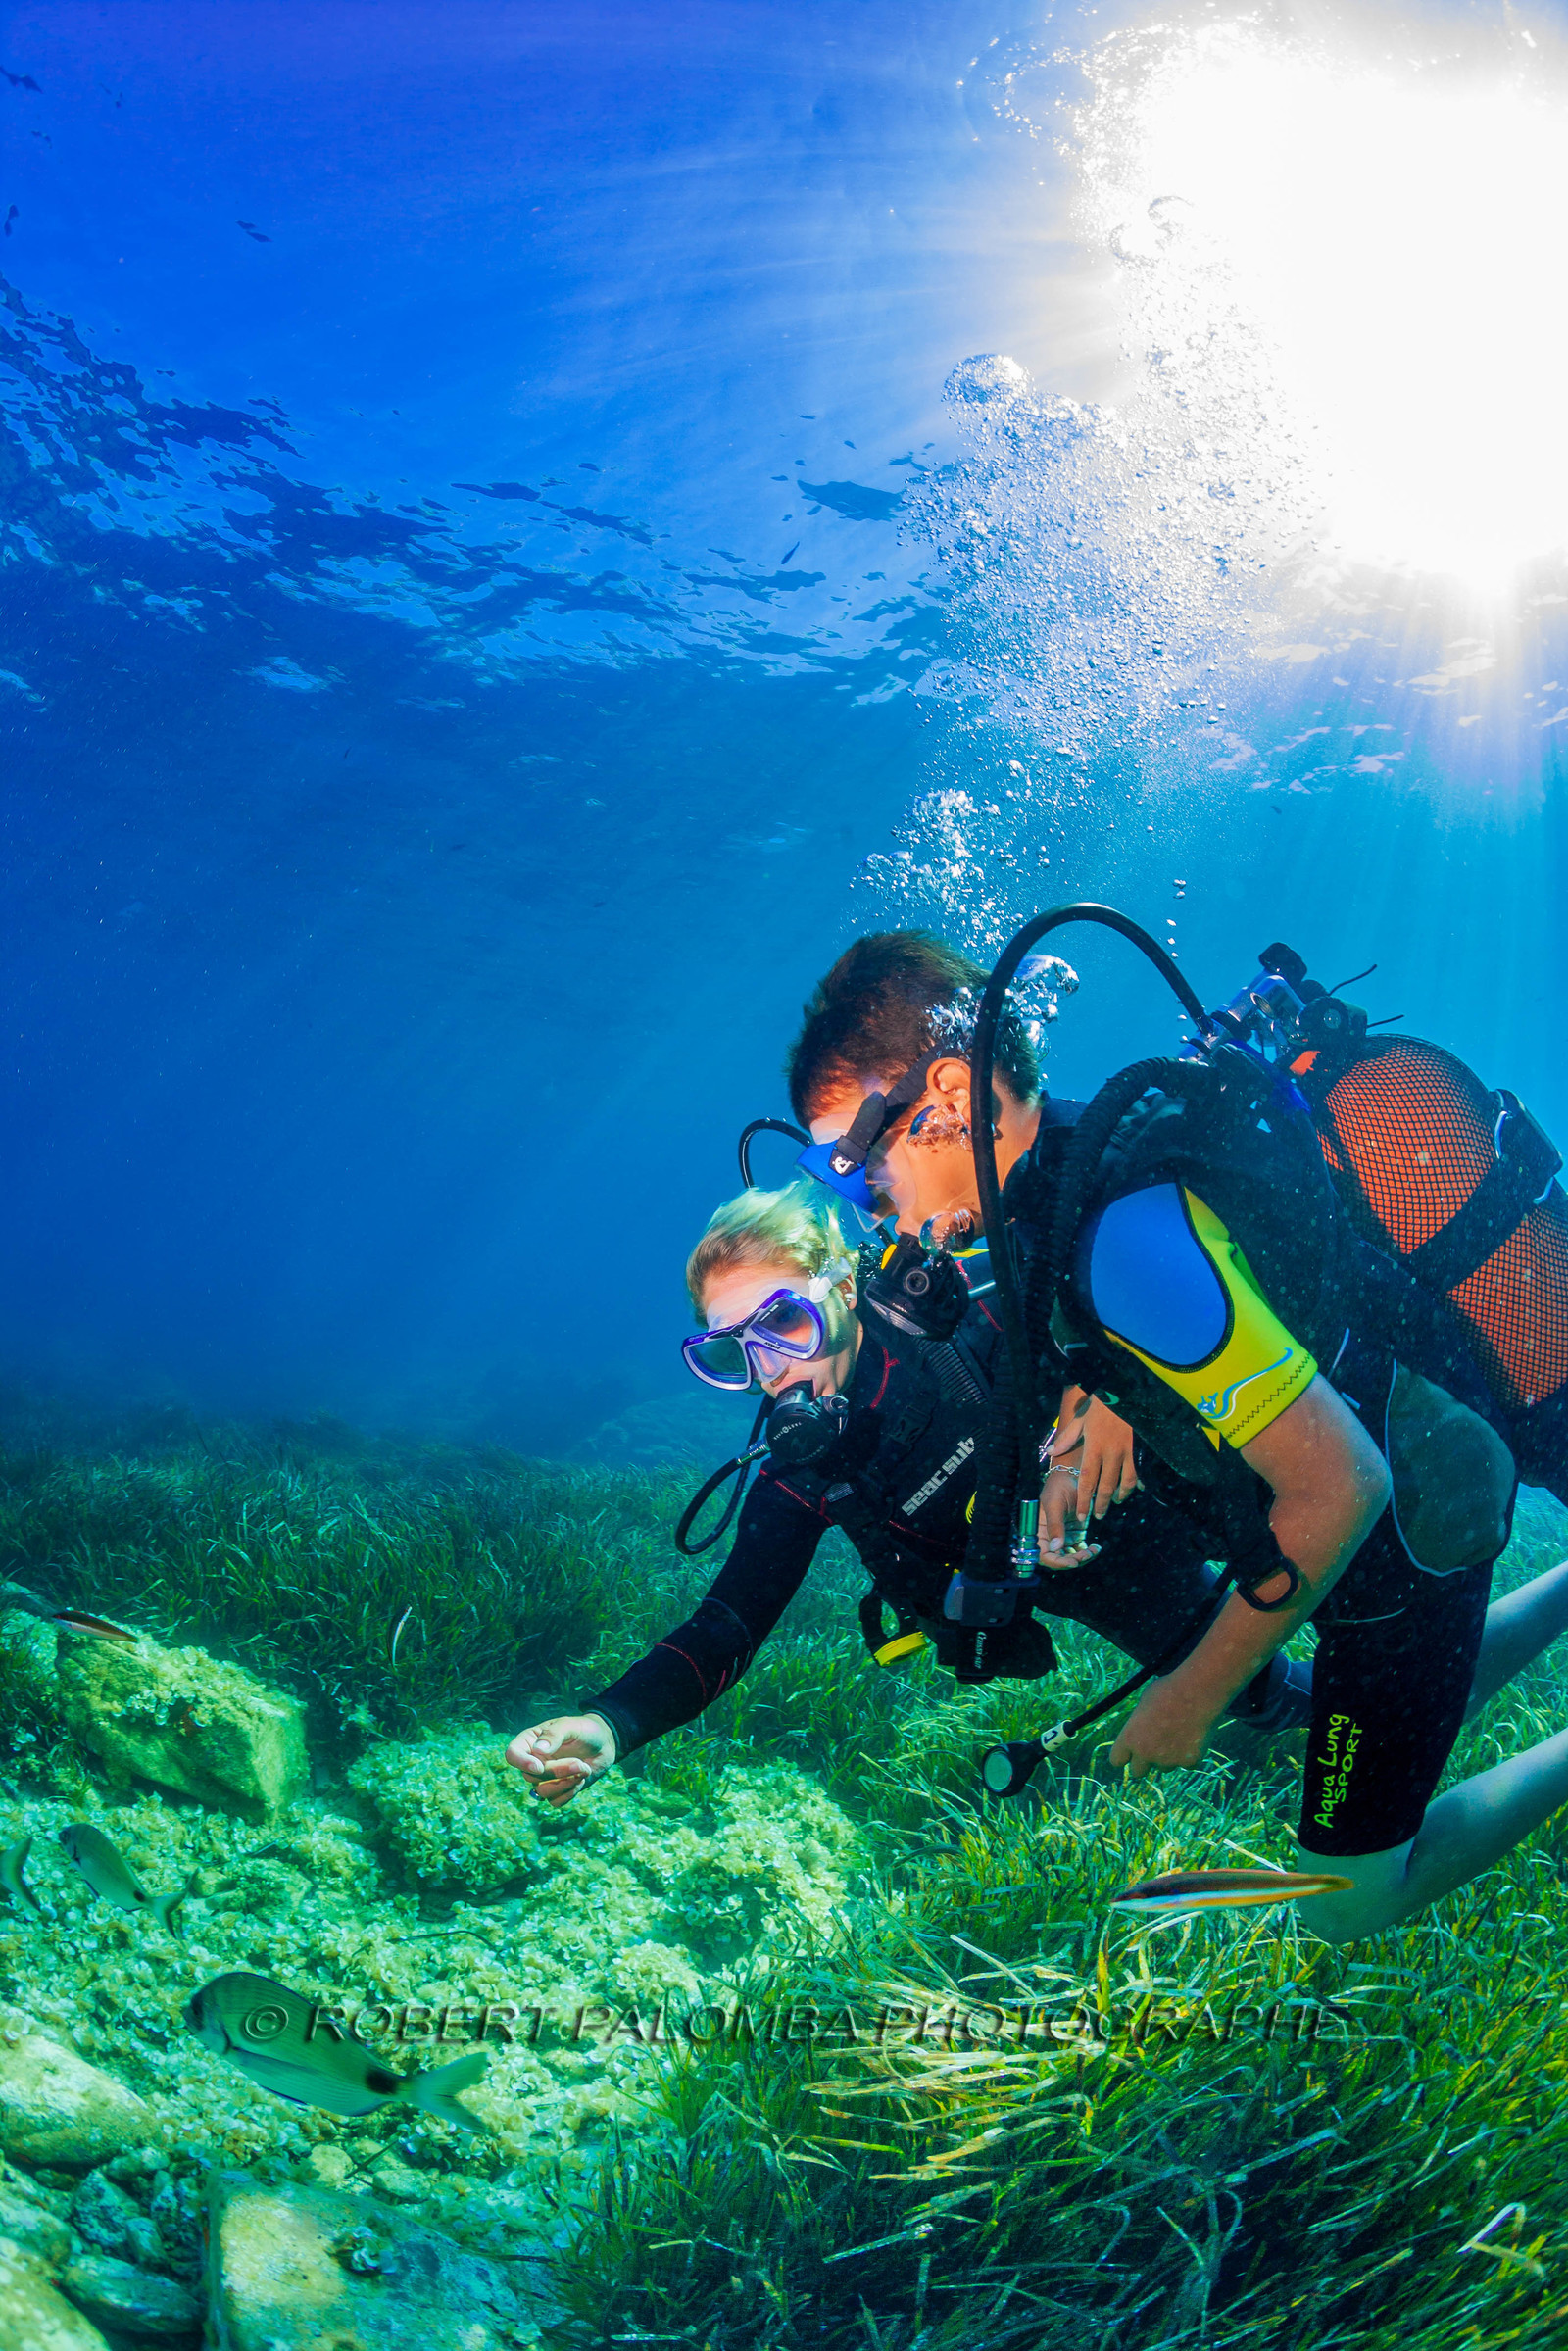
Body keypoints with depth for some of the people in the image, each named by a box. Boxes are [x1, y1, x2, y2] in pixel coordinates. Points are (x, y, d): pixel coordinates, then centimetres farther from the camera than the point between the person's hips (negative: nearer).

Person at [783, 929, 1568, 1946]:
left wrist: (1197, 1697, -24)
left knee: (1354, 1904, 6)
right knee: (1408, 1710, 34)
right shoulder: (1072, 1156, -5)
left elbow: (1340, 1483, -33)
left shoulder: (1128, 1232, -35)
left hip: (1410, 1529, -8)